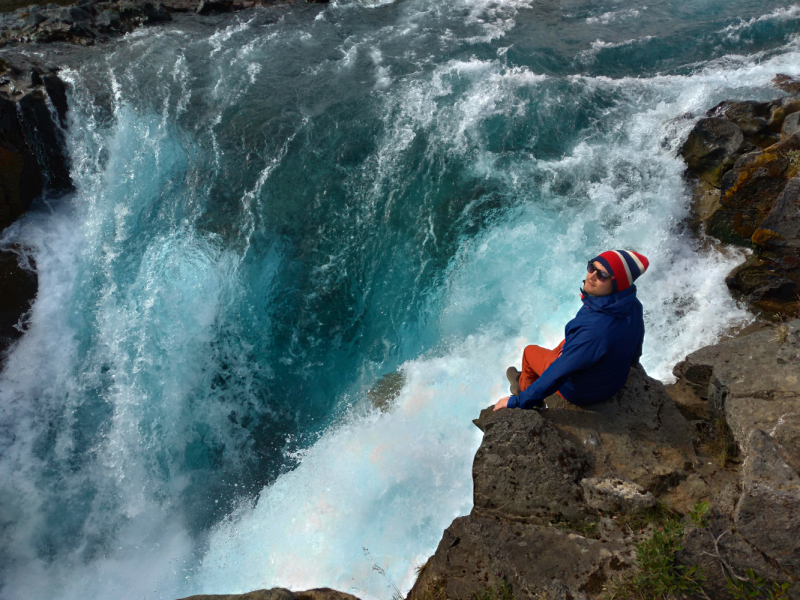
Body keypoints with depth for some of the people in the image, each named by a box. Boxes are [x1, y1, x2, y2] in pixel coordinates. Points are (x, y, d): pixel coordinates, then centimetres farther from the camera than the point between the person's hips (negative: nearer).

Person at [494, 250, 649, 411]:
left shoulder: (594, 329, -42)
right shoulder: (633, 306, -17)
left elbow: (559, 373, -33)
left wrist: (517, 401, -22)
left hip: (581, 393, -7)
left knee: (530, 351, 14)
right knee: (568, 341, 31)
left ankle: (524, 385, 46)